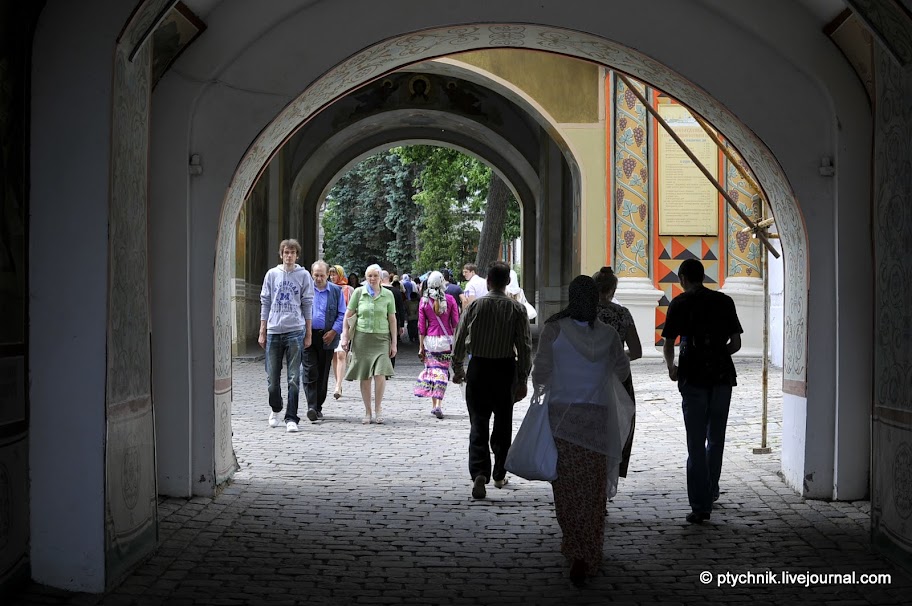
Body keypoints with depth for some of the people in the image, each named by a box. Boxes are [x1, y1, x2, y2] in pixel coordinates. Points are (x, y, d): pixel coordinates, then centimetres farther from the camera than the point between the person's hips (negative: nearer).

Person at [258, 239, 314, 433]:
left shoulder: (303, 275, 5)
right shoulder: (272, 274, 9)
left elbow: (307, 305, 6)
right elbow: (265, 303, 12)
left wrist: (308, 334, 4)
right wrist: (262, 331, 7)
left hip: (295, 331, -2)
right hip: (274, 330, 2)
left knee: (294, 378, -4)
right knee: (272, 377, 7)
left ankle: (291, 418, -2)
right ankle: (275, 409, 30)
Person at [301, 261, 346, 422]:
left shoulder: (336, 291, 6)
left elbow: (342, 314, 6)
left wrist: (334, 331, -7)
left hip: (327, 337, 1)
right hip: (308, 336, -1)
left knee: (323, 374, 7)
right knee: (310, 373, -10)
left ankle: (318, 407, 17)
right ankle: (311, 407, -14)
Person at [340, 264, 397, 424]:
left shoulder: (387, 295, 6)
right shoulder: (358, 292, 4)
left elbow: (392, 319, 9)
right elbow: (348, 315, 7)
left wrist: (394, 343, 6)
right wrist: (345, 335, 0)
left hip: (381, 338, 0)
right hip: (362, 337, 1)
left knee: (380, 374, -15)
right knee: (364, 377, 3)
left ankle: (378, 408, 4)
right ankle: (367, 411, 15)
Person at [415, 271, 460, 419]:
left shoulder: (424, 301, -1)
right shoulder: (450, 300, -4)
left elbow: (421, 326, 1)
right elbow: (455, 323, 0)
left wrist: (421, 347, 6)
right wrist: (455, 342, 14)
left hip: (430, 340, 1)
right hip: (446, 340, -1)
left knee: (431, 369, 10)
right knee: (443, 371, 1)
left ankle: (434, 404, 11)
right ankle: (438, 405, -10)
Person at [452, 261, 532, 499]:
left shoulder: (474, 305, -4)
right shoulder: (517, 309, -5)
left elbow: (460, 339, 1)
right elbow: (525, 346, -5)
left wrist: (457, 368, 15)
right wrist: (522, 379, 2)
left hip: (478, 367, -1)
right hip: (506, 369, 1)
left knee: (479, 424, 1)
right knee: (503, 423, 16)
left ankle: (479, 473, -17)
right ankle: (499, 475, 26)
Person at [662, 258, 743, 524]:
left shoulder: (680, 303, -2)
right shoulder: (725, 301, 6)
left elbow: (668, 345, -1)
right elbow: (736, 343, 6)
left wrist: (671, 368, 16)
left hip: (694, 378, -3)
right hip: (722, 376, 3)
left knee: (696, 443, -1)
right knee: (716, 439, 18)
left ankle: (701, 506, -5)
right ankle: (711, 492, 32)